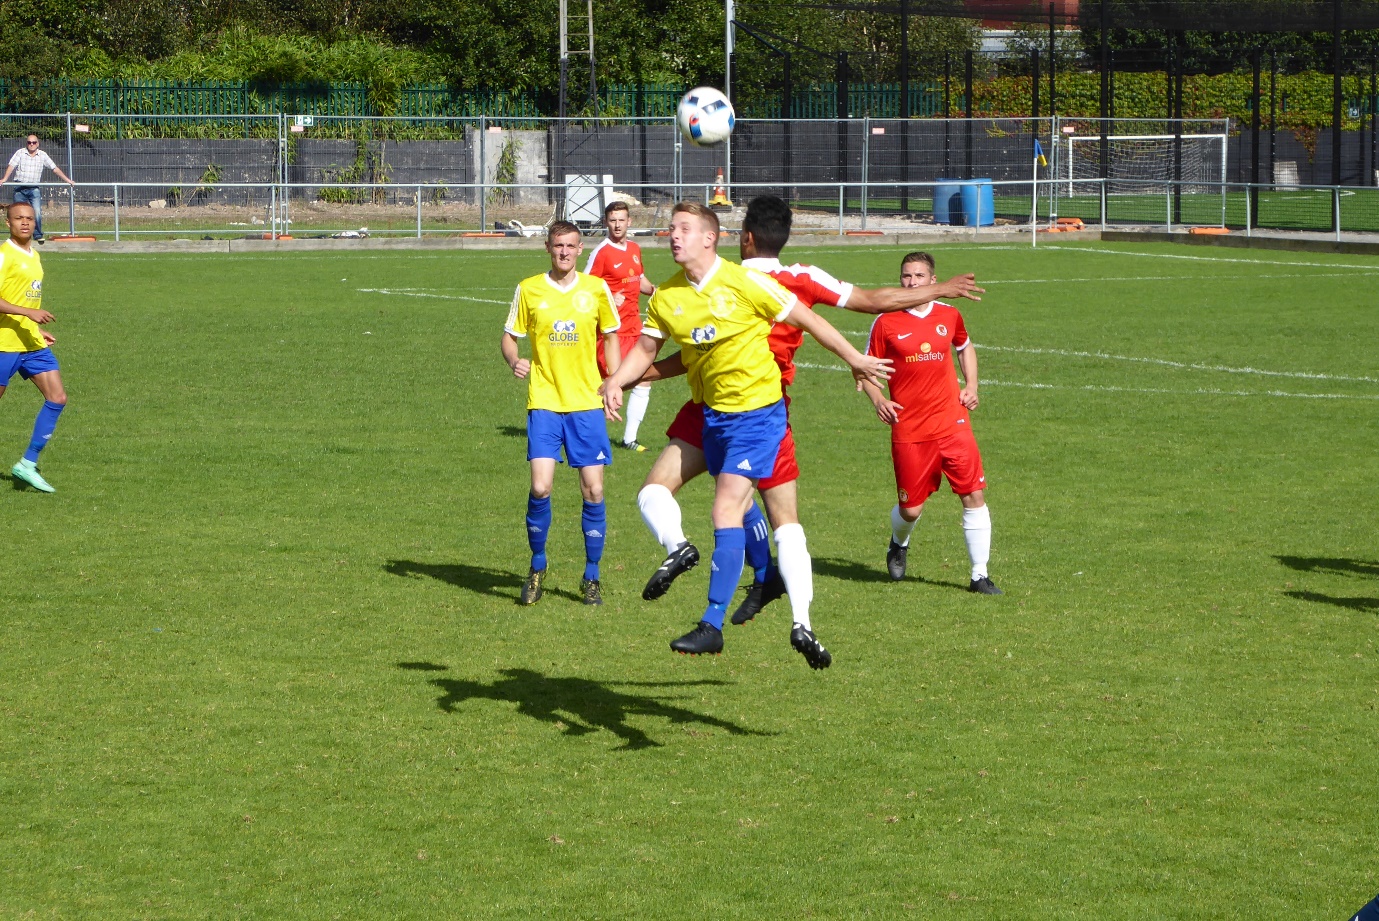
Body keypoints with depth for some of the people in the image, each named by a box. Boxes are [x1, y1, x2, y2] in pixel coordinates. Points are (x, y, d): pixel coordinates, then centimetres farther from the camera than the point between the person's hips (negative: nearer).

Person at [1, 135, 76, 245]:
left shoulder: (42, 155, 6)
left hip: (34, 188, 0)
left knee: (37, 212, -13)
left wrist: (67, 180, 2)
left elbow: (55, 169, 7)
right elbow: (11, 166, -8)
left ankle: (38, 235, -4)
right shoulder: (20, 153, 1)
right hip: (20, 187, 0)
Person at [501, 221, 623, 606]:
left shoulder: (596, 289, 4)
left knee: (593, 491, -1)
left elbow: (610, 337, 16)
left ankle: (591, 577, 14)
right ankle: (537, 567, 10)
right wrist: (514, 361, -15)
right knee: (540, 488, -13)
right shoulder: (529, 289, 1)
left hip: (587, 402, 1)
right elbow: (510, 337, 7)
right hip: (544, 402, -1)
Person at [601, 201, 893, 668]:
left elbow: (807, 319, -6)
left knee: (726, 512, -17)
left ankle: (713, 624, -16)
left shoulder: (743, 283, -15)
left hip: (756, 410, -7)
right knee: (740, 511, 15)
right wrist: (616, 381, -7)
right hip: (712, 413, 7)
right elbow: (646, 348, 12)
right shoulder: (666, 297, 0)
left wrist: (854, 359, 1)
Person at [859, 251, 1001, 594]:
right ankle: (899, 543, 39)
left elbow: (965, 347, 27)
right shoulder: (886, 322, -2)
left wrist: (971, 386, 12)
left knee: (974, 495, -6)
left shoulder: (949, 315, 6)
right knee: (911, 509, 2)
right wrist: (878, 399, -13)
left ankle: (980, 575, 4)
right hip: (909, 430, -2)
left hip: (953, 423, 2)